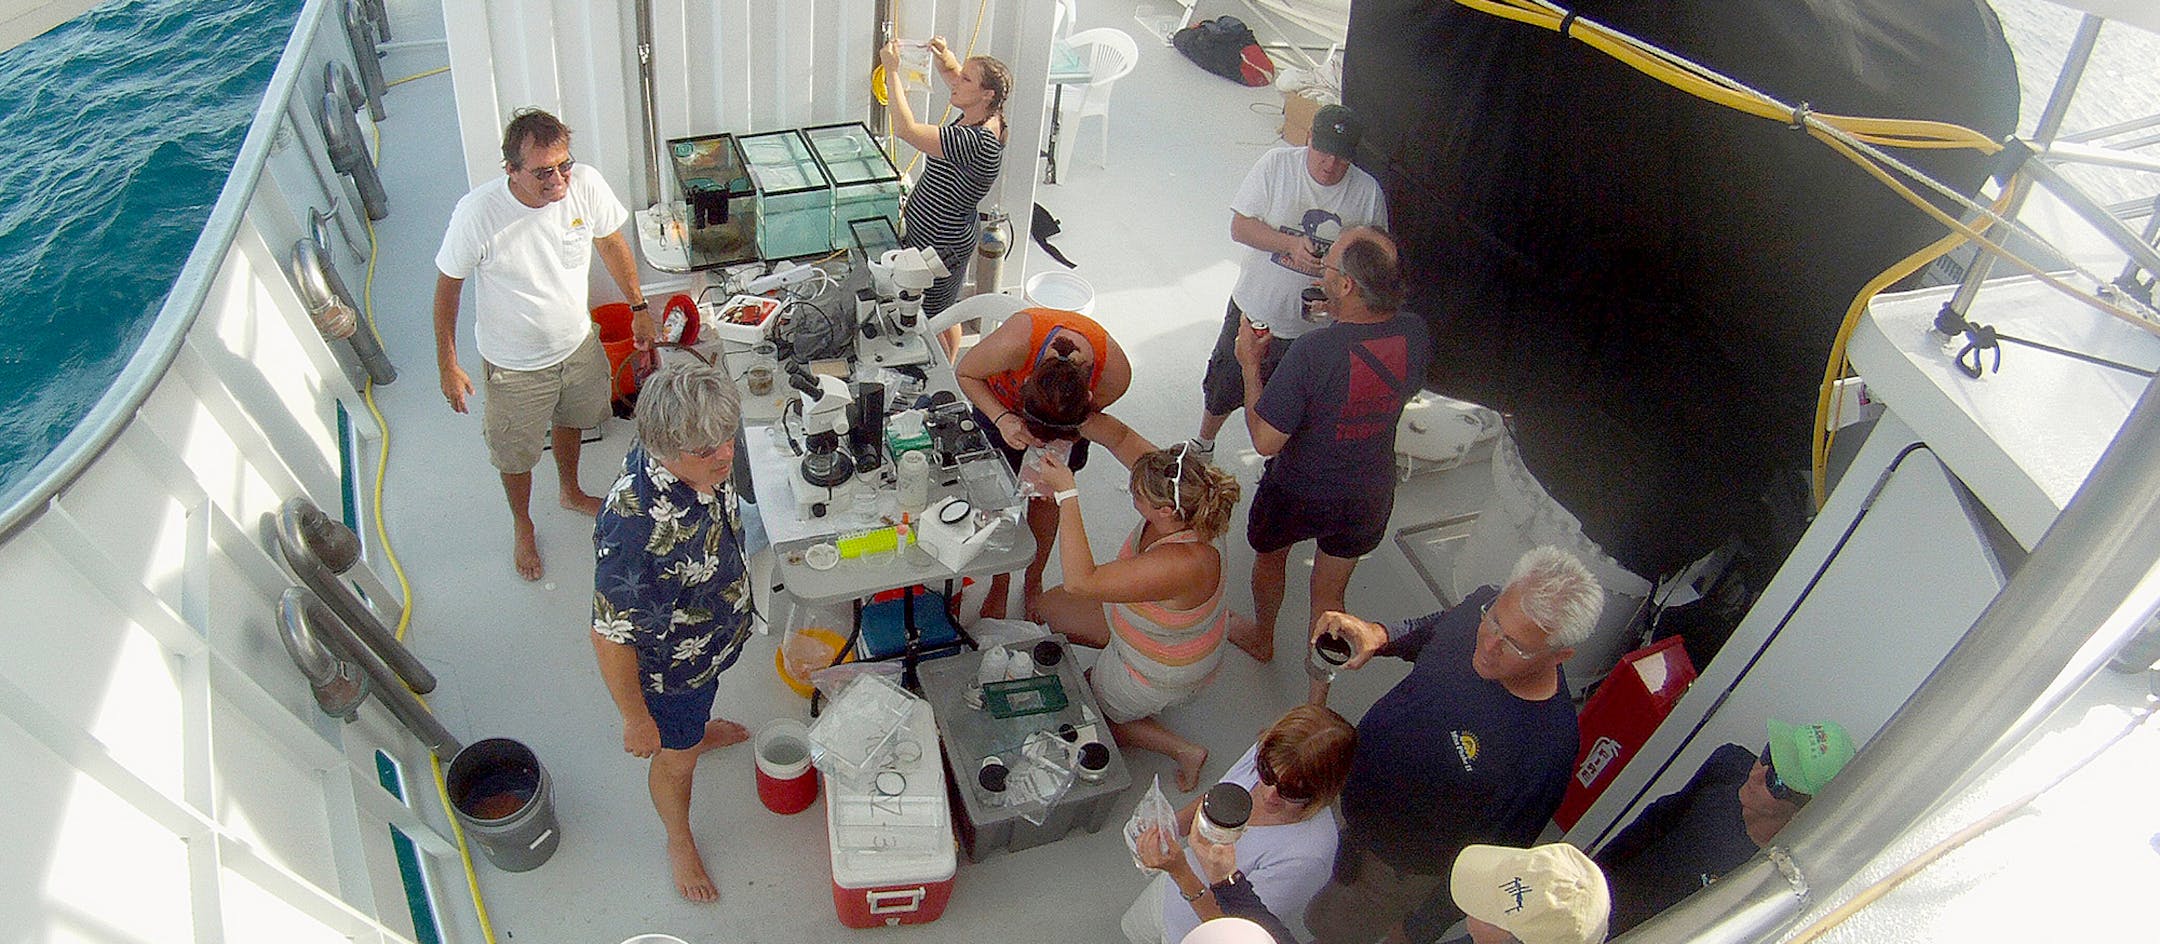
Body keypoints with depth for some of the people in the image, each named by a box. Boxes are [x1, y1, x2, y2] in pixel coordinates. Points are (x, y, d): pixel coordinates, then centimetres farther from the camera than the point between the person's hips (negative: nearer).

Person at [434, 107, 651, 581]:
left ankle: (571, 491, 61)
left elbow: (611, 242, -1)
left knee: (569, 420, 31)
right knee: (516, 454, 19)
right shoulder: (477, 214, -31)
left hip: (577, 345, 4)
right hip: (514, 366, -3)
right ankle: (522, 527, 49)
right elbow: (448, 286, -15)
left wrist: (638, 307, 8)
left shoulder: (586, 184, -23)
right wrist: (448, 365, -8)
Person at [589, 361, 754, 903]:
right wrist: (636, 720, -18)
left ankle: (698, 730, 73)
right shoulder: (636, 531, -47)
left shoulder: (698, 461, -23)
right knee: (676, 757, 23)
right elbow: (610, 639, -32)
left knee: (695, 711, 38)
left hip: (715, 630, 6)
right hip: (670, 663, -6)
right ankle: (679, 842, 52)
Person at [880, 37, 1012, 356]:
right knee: (944, 315, 26)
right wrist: (943, 55, -4)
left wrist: (892, 71, -26)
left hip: (940, 249, -10)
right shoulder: (978, 116, -2)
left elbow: (906, 130, -34)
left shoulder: (978, 142, -32)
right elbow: (952, 73, 19)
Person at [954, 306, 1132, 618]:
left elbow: (1092, 412, -14)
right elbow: (964, 373, -23)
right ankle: (999, 586, 32)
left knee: (1046, 499, 11)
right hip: (1001, 403, -1)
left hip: (1070, 412, 1)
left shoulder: (1115, 374, -39)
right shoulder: (1014, 343, -46)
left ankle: (1033, 581, 38)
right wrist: (1002, 419, -40)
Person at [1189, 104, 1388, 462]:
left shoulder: (1368, 192, -7)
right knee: (1224, 389, 18)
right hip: (1254, 313, 0)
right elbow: (1240, 227, -13)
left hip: (1315, 327, 0)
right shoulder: (1277, 164, -12)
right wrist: (1291, 244, -28)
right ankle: (1204, 444, 46)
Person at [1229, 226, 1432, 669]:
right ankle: (1318, 700, 35)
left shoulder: (1313, 352, -34)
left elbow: (1266, 441, -28)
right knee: (1330, 593, 23)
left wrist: (1250, 364, -17)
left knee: (1269, 556, 30)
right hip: (1369, 496, 4)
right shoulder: (1414, 334, -17)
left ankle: (1262, 637, 56)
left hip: (1298, 494, -3)